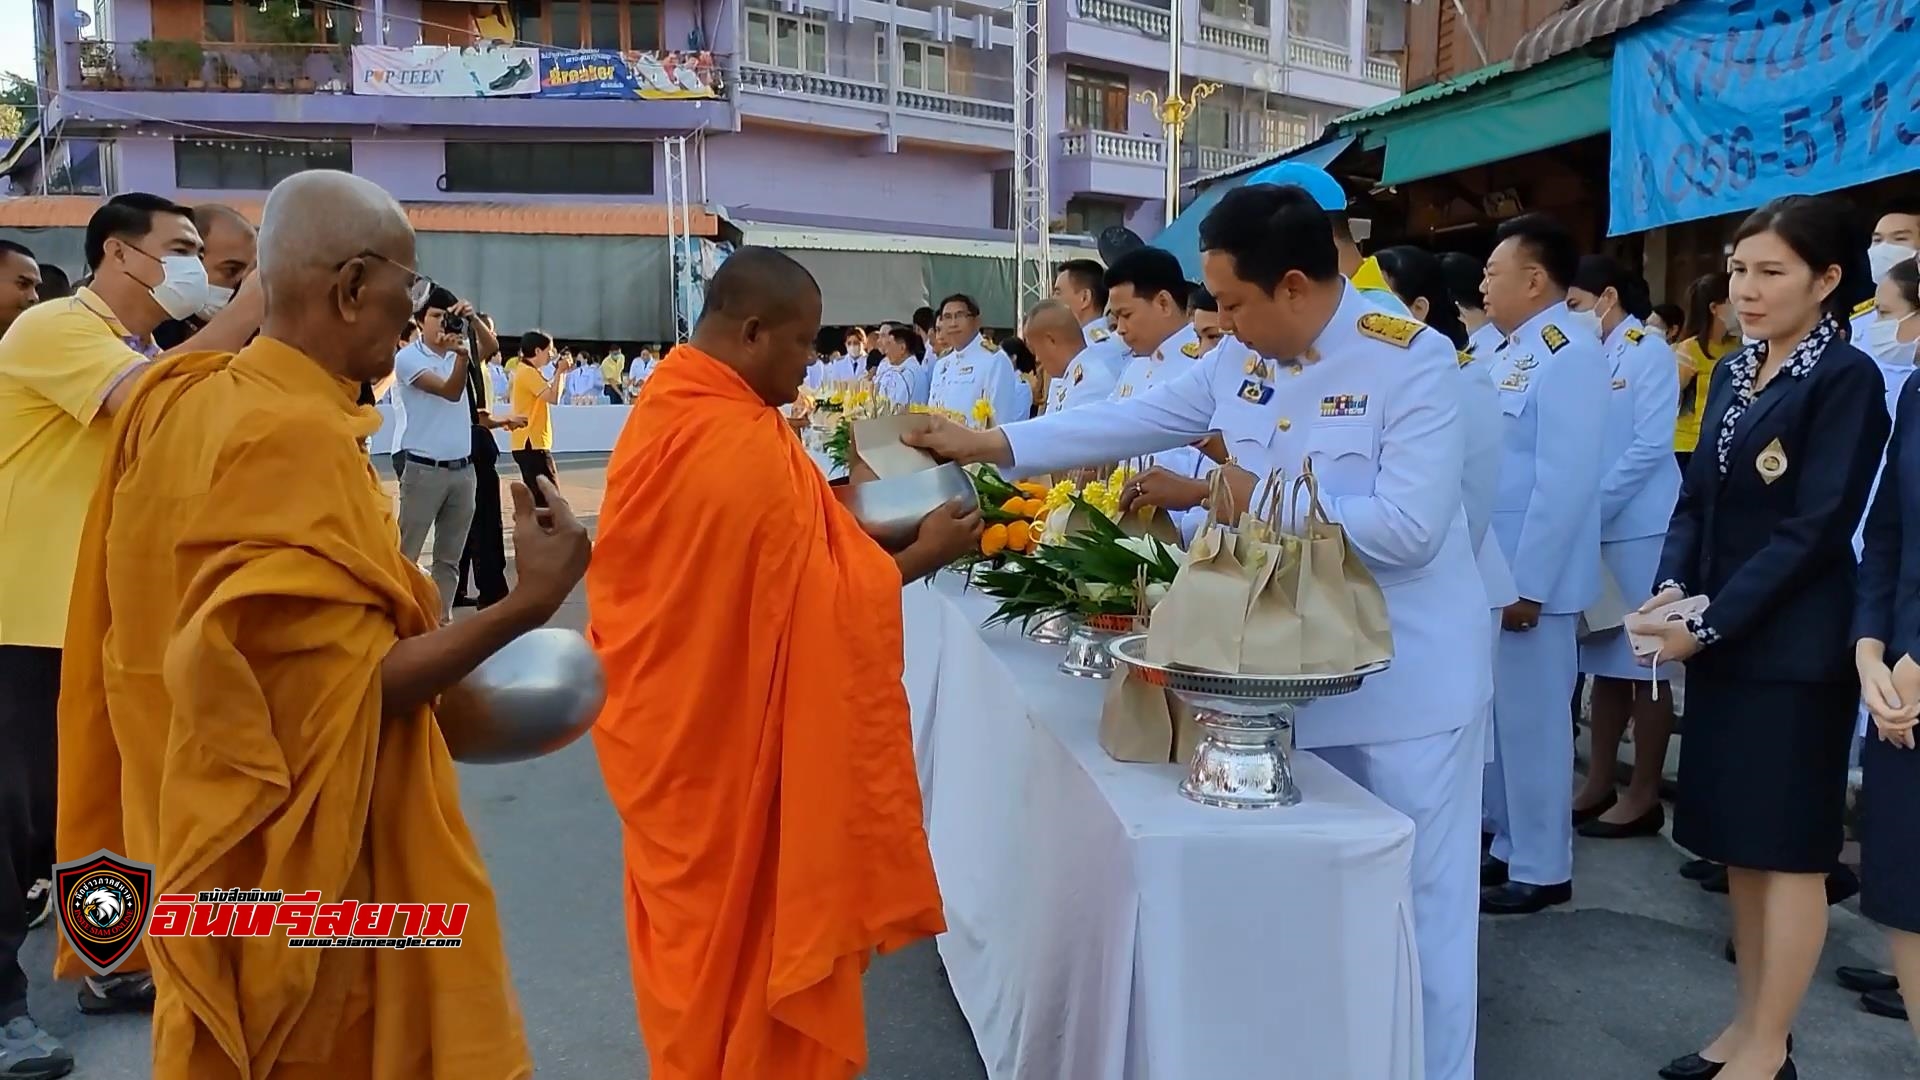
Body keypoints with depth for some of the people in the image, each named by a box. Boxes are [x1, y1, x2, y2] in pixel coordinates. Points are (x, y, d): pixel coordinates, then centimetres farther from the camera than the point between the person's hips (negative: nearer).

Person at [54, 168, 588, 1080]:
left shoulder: (181, 402, 2)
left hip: (211, 837, 8)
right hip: (305, 869, -8)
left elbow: (151, 625, 11)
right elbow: (343, 694, -25)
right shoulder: (300, 437, -25)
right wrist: (525, 605, -26)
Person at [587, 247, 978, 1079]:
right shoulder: (751, 447, -25)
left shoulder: (655, 418, 3)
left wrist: (826, 517, 10)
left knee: (694, 928, 22)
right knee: (756, 935, 10)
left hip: (668, 732, 9)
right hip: (740, 746, -8)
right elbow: (832, 600, -19)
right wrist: (929, 550, -6)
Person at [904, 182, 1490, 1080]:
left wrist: (1255, 496, -20)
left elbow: (1407, 527, -24)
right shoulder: (1238, 361, 3)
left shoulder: (1412, 360, -17)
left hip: (1405, 686, -6)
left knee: (1416, 909, 8)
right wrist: (984, 444, 0)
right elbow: (1128, 421, 5)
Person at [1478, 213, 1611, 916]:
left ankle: (1542, 870, 15)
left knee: (1532, 720, 2)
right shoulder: (1508, 352, 13)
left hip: (1530, 578, -9)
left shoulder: (1569, 356, -15)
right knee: (1499, 717, 16)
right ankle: (1510, 848, 29)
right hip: (1491, 570, 9)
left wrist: (1526, 584, -20)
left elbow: (1564, 483, -20)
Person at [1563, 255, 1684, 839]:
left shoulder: (1649, 352, -6)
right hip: (1596, 529, 7)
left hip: (1639, 530, -7)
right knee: (1605, 660, 11)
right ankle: (1599, 784, 19)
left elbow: (1651, 446, -15)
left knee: (1643, 663, 0)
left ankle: (1644, 797, 7)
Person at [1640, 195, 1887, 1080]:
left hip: (1791, 649, -7)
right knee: (1738, 842, 14)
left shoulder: (1845, 378, -11)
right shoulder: (1734, 374, 11)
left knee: (1787, 849, 3)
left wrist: (1710, 623, -16)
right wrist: (1672, 589, -5)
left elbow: (1814, 529, -16)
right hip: (1721, 639, 7)